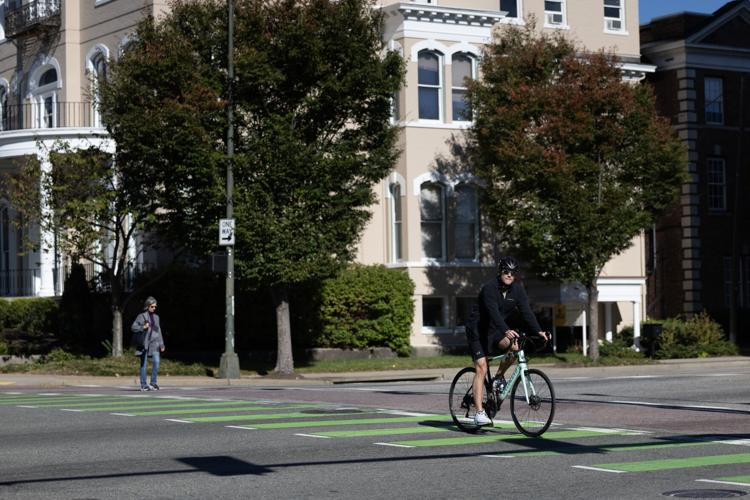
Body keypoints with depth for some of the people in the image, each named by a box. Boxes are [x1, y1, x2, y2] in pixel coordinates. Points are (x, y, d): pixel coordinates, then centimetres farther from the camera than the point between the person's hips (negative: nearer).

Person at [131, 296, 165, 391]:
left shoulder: (156, 317, 16)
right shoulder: (141, 316, 1)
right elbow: (133, 327, -1)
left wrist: (161, 344, 16)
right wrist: (143, 327, -17)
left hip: (154, 343, 4)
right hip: (144, 343, -4)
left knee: (156, 362, -12)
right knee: (144, 364, 0)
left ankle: (153, 383, -3)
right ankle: (143, 385, 5)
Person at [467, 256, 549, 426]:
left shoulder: (518, 289, -3)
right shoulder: (489, 288, -22)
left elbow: (526, 311, -12)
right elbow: (494, 312, -35)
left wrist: (538, 331, -26)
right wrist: (506, 331, -49)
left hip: (495, 332, 5)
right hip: (478, 331, -5)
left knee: (514, 346, -25)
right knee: (481, 369, -15)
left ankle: (499, 376, 1)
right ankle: (479, 412, -16)